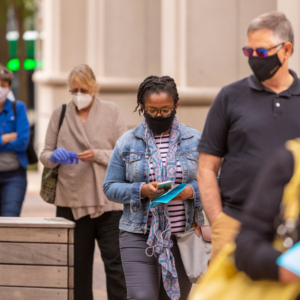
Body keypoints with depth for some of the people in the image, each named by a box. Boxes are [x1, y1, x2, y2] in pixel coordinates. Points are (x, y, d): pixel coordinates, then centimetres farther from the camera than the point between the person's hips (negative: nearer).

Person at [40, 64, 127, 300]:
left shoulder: (112, 112, 4)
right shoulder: (60, 114, 8)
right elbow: (45, 154, 11)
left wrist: (97, 155, -16)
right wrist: (54, 157, -12)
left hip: (108, 199, -2)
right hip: (71, 201, 2)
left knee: (115, 263, -6)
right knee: (78, 265, 8)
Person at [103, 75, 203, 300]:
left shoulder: (195, 140, 5)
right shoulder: (127, 142, 4)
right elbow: (110, 187, 3)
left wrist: (191, 191, -16)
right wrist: (141, 190, -14)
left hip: (184, 236, 1)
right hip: (139, 236, -1)